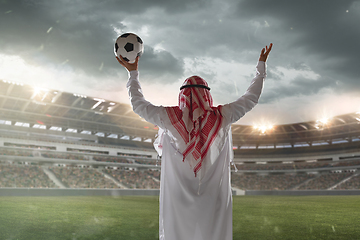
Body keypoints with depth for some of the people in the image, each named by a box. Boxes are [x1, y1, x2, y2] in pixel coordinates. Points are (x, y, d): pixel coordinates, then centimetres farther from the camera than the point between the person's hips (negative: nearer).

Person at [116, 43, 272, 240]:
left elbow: (138, 104, 10)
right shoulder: (221, 117, -4)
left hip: (178, 203, 0)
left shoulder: (170, 117, -5)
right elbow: (251, 97, 9)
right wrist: (261, 66, 22)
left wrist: (133, 73, 23)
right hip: (214, 202, 0)